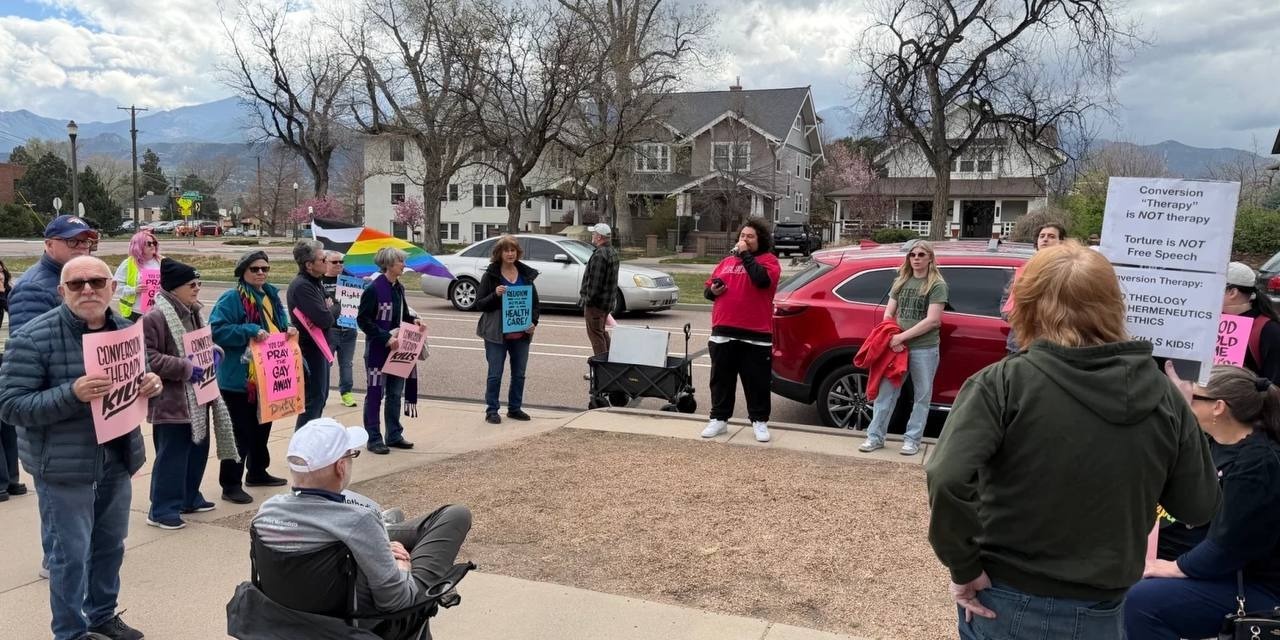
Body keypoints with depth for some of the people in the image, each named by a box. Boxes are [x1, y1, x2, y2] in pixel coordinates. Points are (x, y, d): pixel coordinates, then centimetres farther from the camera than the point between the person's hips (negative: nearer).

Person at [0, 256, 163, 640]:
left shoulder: (126, 330, 3)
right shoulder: (33, 337, -15)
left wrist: (149, 384, -7)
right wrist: (72, 394, -30)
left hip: (117, 460, 6)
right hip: (63, 466, -6)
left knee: (110, 545, 19)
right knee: (70, 554, 5)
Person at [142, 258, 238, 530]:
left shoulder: (192, 313, 12)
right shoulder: (155, 316, -17)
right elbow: (148, 358, -21)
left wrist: (213, 353, 4)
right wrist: (185, 368, -23)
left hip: (197, 396, 9)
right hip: (172, 401, -9)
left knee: (198, 449, 16)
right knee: (172, 455, -4)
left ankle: (189, 498, 30)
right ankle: (161, 509, 7)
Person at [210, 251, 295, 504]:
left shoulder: (271, 296, 12)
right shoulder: (231, 298, -13)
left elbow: (278, 326, 23)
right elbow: (216, 329, -21)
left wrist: (289, 330, 1)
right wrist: (250, 331, -27)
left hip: (267, 376, 8)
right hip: (239, 379, -8)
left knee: (262, 426, 19)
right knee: (240, 431, -3)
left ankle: (257, 472, 35)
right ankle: (230, 485, 7)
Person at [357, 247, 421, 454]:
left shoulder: (398, 288, 6)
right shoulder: (374, 289, -16)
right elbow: (363, 320, -17)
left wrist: (413, 320, -2)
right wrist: (386, 338, -21)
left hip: (396, 346, 8)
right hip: (378, 348, -7)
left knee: (396, 391, 14)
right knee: (375, 392, 3)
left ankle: (394, 435, 25)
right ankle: (374, 439, 11)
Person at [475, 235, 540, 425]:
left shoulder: (526, 274, 7)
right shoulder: (490, 275, -4)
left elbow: (535, 302, 13)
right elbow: (479, 303, -4)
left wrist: (534, 322, -2)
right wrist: (495, 295, -22)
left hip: (521, 334, 4)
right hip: (497, 334, -4)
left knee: (519, 374, 11)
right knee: (495, 374, 1)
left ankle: (515, 408, 24)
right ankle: (491, 410, 11)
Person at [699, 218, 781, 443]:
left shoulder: (768, 260, 0)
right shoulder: (726, 261, 17)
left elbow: (762, 279, -22)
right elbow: (708, 289, 21)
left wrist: (745, 254, -13)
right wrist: (713, 290, -3)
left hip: (756, 335, -5)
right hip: (723, 332, 5)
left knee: (757, 381, 4)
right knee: (721, 379, 10)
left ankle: (759, 422, 16)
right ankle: (719, 419, 20)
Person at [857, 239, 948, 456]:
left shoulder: (937, 285, -4)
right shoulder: (901, 281, 11)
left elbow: (932, 320, -12)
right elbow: (888, 314, 10)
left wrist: (902, 336, -14)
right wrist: (891, 337, -8)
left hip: (924, 349, -4)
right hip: (897, 346, 4)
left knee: (922, 396, 6)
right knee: (886, 392, 5)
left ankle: (912, 439, 16)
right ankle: (875, 436, 12)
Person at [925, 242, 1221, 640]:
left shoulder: (1005, 383, -17)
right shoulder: (1164, 397, -5)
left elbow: (948, 479, -29)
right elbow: (1199, 507, 5)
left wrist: (964, 567, -15)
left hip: (1006, 606, -3)